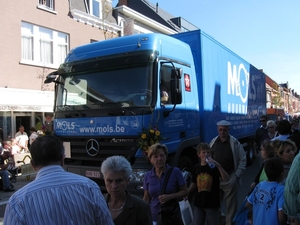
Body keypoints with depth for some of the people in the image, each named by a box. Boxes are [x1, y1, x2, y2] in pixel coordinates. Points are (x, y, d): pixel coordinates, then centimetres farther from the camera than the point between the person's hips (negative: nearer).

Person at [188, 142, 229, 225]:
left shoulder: (214, 166, -9)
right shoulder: (196, 168, 1)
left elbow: (226, 179, -21)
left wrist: (218, 166, -32)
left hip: (212, 203, -3)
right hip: (198, 203, 3)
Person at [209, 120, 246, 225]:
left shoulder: (234, 142, -7)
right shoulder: (213, 142, 4)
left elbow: (242, 160, -3)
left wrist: (236, 175, -8)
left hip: (230, 179, -3)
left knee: (230, 204, 6)